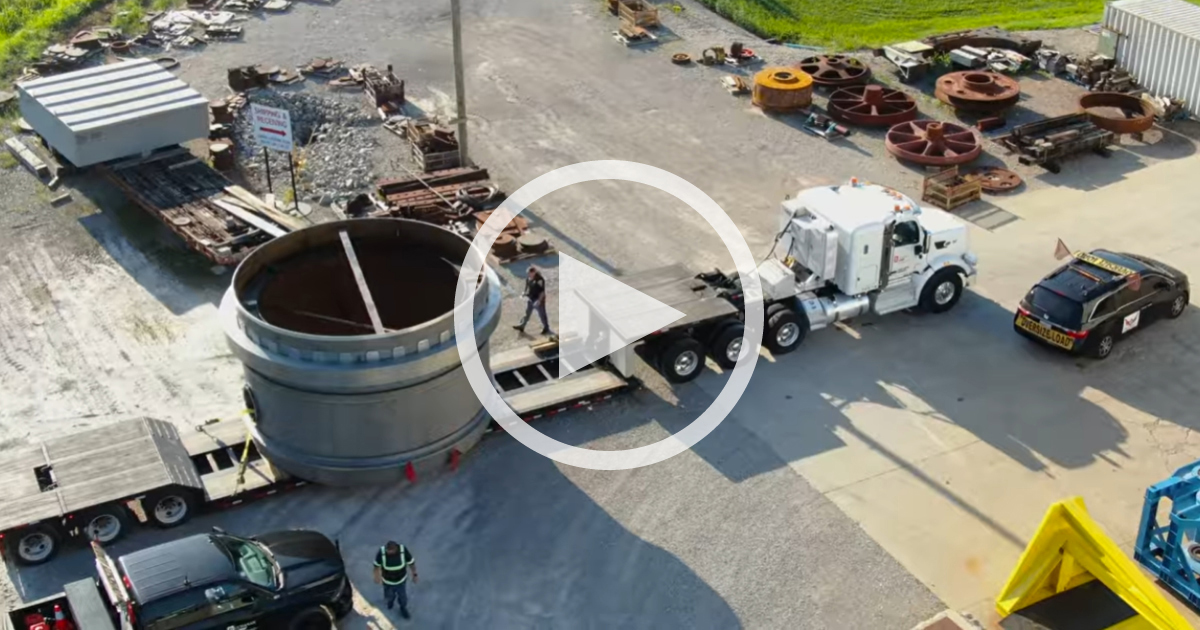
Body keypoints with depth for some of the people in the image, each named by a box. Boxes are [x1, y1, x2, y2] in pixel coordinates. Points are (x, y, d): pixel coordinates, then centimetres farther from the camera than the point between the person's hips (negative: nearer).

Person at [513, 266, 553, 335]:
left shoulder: (539, 280, -23)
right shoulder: (528, 278, -1)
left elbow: (542, 291, -21)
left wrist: (539, 300, -22)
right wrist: (526, 295, 11)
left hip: (538, 300, -7)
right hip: (530, 299, 7)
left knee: (542, 314, 5)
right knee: (527, 313, 13)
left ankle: (546, 328, 19)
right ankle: (522, 326, 20)